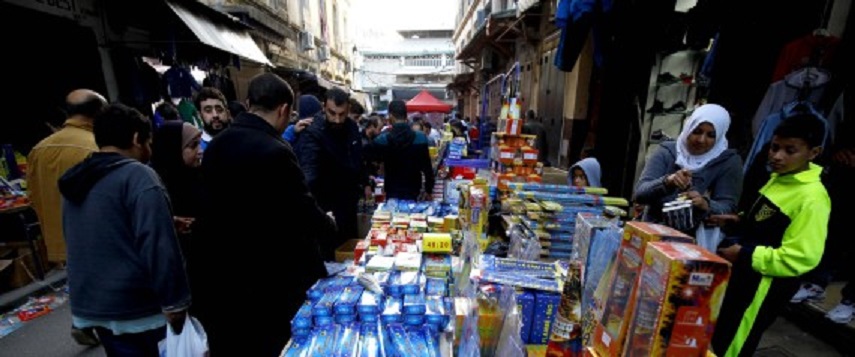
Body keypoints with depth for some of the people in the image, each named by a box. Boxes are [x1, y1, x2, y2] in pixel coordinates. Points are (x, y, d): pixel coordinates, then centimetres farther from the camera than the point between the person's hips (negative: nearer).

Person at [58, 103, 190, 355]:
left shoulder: (76, 179, 9)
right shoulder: (138, 176, -19)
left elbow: (81, 244, 18)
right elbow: (159, 246, -25)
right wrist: (175, 302, -19)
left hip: (89, 304, 8)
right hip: (135, 307, -8)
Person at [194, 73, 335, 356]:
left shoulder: (215, 146, 1)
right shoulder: (275, 152, -24)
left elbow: (216, 205, 6)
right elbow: (305, 212, -21)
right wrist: (329, 225, 0)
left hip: (222, 274, 8)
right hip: (272, 277, -7)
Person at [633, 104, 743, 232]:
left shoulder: (730, 161, 1)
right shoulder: (667, 152, -1)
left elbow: (728, 207, -7)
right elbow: (640, 194, -12)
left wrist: (705, 204, -28)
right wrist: (667, 182, -30)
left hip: (697, 235, 0)